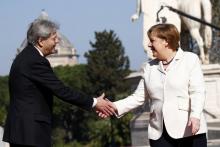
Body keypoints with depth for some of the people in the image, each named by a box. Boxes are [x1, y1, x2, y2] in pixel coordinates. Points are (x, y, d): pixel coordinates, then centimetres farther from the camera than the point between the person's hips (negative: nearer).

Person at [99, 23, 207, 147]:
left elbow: (197, 92, -6)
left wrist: (195, 116, -22)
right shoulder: (150, 67, 16)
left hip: (189, 130, -4)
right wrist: (116, 107, 1)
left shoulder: (190, 59, 4)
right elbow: (138, 97, 15)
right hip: (159, 133, 4)